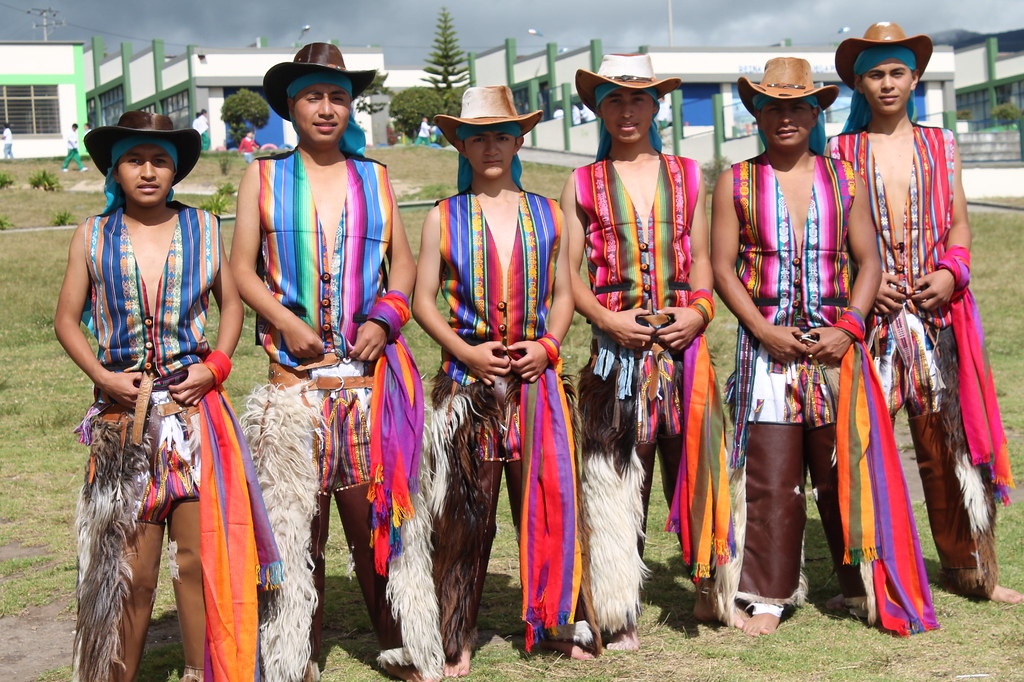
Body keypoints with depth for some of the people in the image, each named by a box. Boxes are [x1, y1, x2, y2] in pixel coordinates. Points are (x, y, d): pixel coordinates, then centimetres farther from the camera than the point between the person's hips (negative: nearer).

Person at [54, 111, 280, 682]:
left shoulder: (204, 229, 6)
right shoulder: (93, 237, 5)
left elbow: (232, 304, 14)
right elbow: (67, 319, 9)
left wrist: (216, 364, -3)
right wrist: (101, 375, -6)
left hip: (196, 408, 0)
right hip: (124, 414, 0)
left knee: (200, 558, -2)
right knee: (128, 570, 2)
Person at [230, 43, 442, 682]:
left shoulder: (374, 178, 13)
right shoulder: (264, 176, 8)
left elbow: (403, 260, 13)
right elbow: (243, 267, 5)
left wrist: (385, 319, -5)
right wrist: (285, 320, -10)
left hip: (369, 371, 1)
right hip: (296, 375, -1)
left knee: (379, 505, 1)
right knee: (296, 516, 1)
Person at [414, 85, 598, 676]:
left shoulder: (546, 214, 11)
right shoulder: (444, 218, 6)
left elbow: (564, 293, 13)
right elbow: (423, 300, 5)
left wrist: (548, 345, -5)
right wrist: (467, 351, -9)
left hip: (535, 378, 1)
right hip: (468, 382, -1)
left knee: (547, 498, 1)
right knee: (465, 510, 0)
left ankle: (562, 623, 14)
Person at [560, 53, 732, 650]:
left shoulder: (686, 176, 14)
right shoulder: (583, 184, 9)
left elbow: (700, 258, 13)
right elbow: (571, 273, 5)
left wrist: (699, 310, -6)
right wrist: (609, 319, -11)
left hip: (683, 342, 1)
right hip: (616, 346, -1)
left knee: (697, 461, 1)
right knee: (617, 476, -1)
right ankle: (620, 611, 7)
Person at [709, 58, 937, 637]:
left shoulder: (843, 179, 10)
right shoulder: (736, 183, 6)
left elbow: (868, 262, 8)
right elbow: (723, 266, 2)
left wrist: (848, 328, -8)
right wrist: (762, 328, -11)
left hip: (835, 344, 1)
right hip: (767, 344, -1)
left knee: (848, 470, 4)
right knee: (770, 475, -2)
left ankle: (868, 588, 18)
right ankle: (766, 595, 8)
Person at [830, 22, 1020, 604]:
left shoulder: (941, 145, 14)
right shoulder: (842, 153, 8)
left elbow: (958, 222, 11)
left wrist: (951, 274, -6)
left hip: (938, 311, 1)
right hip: (869, 314, -1)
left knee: (947, 438, 3)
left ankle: (969, 566, 14)